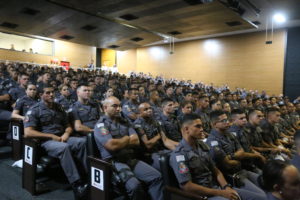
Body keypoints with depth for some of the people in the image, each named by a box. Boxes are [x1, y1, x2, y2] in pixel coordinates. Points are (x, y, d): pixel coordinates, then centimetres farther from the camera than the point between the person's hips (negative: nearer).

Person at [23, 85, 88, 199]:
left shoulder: (59, 108, 15)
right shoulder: (35, 110, -2)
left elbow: (68, 126, 20)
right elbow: (28, 133, -13)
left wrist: (66, 133, -4)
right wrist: (52, 136, -16)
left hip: (61, 138, 5)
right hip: (46, 141, -5)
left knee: (82, 142, -25)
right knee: (63, 147, -38)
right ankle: (76, 184, -36)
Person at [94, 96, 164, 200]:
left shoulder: (124, 122, 16)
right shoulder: (101, 125, -4)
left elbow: (136, 141, 6)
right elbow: (112, 145, -18)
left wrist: (119, 142, -6)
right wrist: (127, 139, -1)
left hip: (131, 159, 6)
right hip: (114, 161, -6)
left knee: (156, 176, -8)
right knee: (134, 185, -29)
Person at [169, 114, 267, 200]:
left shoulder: (202, 146, 7)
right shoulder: (179, 154, -17)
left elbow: (215, 170, 13)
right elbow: (187, 186, -20)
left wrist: (226, 187, -6)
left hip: (217, 187, 8)